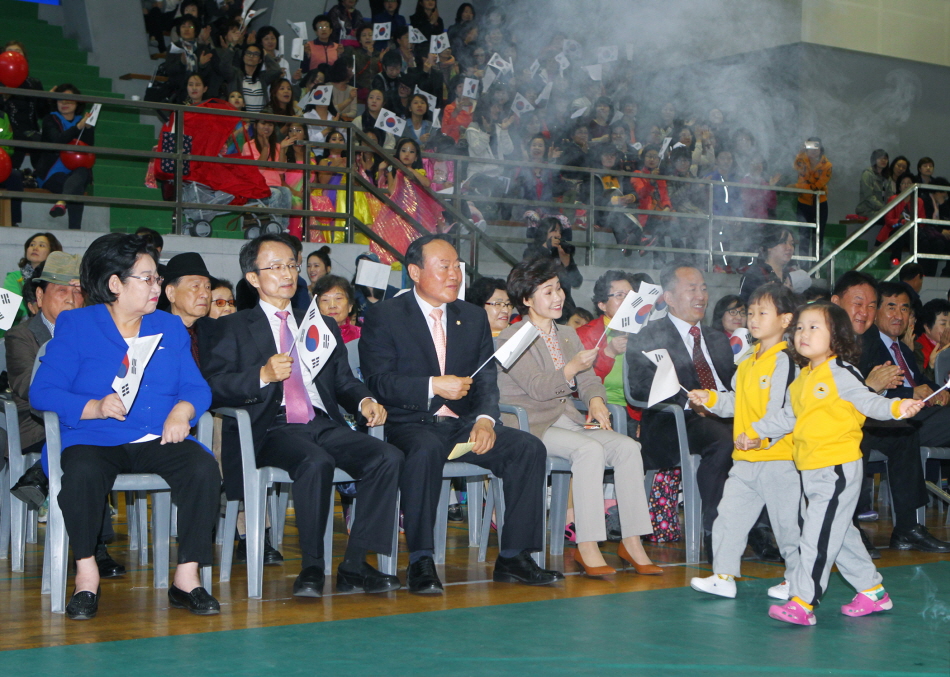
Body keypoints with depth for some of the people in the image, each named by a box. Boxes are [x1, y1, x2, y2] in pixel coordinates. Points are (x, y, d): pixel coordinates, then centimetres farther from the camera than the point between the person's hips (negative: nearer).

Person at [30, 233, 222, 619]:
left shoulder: (170, 328, 19)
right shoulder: (74, 326, 7)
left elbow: (196, 387, 10)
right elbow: (42, 391, -3)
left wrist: (182, 410, -13)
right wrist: (94, 408, -19)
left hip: (158, 441, 3)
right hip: (96, 440, -3)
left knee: (204, 468, -28)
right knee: (81, 473, -37)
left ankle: (187, 577, -19)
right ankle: (86, 574, -17)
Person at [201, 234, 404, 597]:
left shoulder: (323, 326, 29)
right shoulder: (234, 328, 14)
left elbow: (343, 380, 21)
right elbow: (213, 384, -1)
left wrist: (364, 401, -2)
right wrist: (263, 375, -17)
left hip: (323, 424, 5)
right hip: (271, 428, -5)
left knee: (388, 457, -22)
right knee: (316, 462, -37)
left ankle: (354, 565, -18)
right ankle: (311, 567, -23)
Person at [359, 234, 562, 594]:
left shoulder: (474, 317, 17)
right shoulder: (382, 316, 2)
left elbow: (486, 379, 9)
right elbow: (378, 381, -9)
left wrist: (485, 419, -11)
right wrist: (434, 386, -19)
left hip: (463, 425, 5)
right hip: (411, 425, -5)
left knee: (529, 447, -17)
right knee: (425, 450, -39)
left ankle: (513, 557, -10)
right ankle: (420, 562, -29)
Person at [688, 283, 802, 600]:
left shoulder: (784, 360, -12)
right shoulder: (747, 362, 15)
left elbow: (782, 408, -21)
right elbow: (736, 402, 20)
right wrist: (711, 399, 5)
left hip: (777, 457, -8)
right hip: (744, 458, 8)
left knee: (787, 519, 4)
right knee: (730, 515, 7)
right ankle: (723, 576, 13)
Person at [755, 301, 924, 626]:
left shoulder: (840, 373, -10)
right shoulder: (802, 378, 13)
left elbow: (868, 402, -17)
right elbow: (787, 416, 24)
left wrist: (896, 407, -35)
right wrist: (755, 433, 27)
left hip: (838, 468, -8)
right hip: (811, 471, 9)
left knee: (817, 536, -8)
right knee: (840, 533, 16)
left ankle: (802, 602, -6)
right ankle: (873, 590, 29)